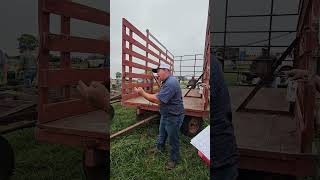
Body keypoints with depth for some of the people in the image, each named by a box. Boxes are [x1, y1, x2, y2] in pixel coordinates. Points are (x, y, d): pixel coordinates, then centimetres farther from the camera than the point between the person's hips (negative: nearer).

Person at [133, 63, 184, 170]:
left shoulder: (170, 83, -30)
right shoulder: (166, 82, 8)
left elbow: (158, 100, -33)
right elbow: (158, 96, 10)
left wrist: (142, 93, -23)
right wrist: (144, 93, 0)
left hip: (173, 117, -10)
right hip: (165, 115, 10)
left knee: (173, 139, 7)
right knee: (162, 133, 28)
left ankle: (174, 159, 26)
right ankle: (160, 147, 52)